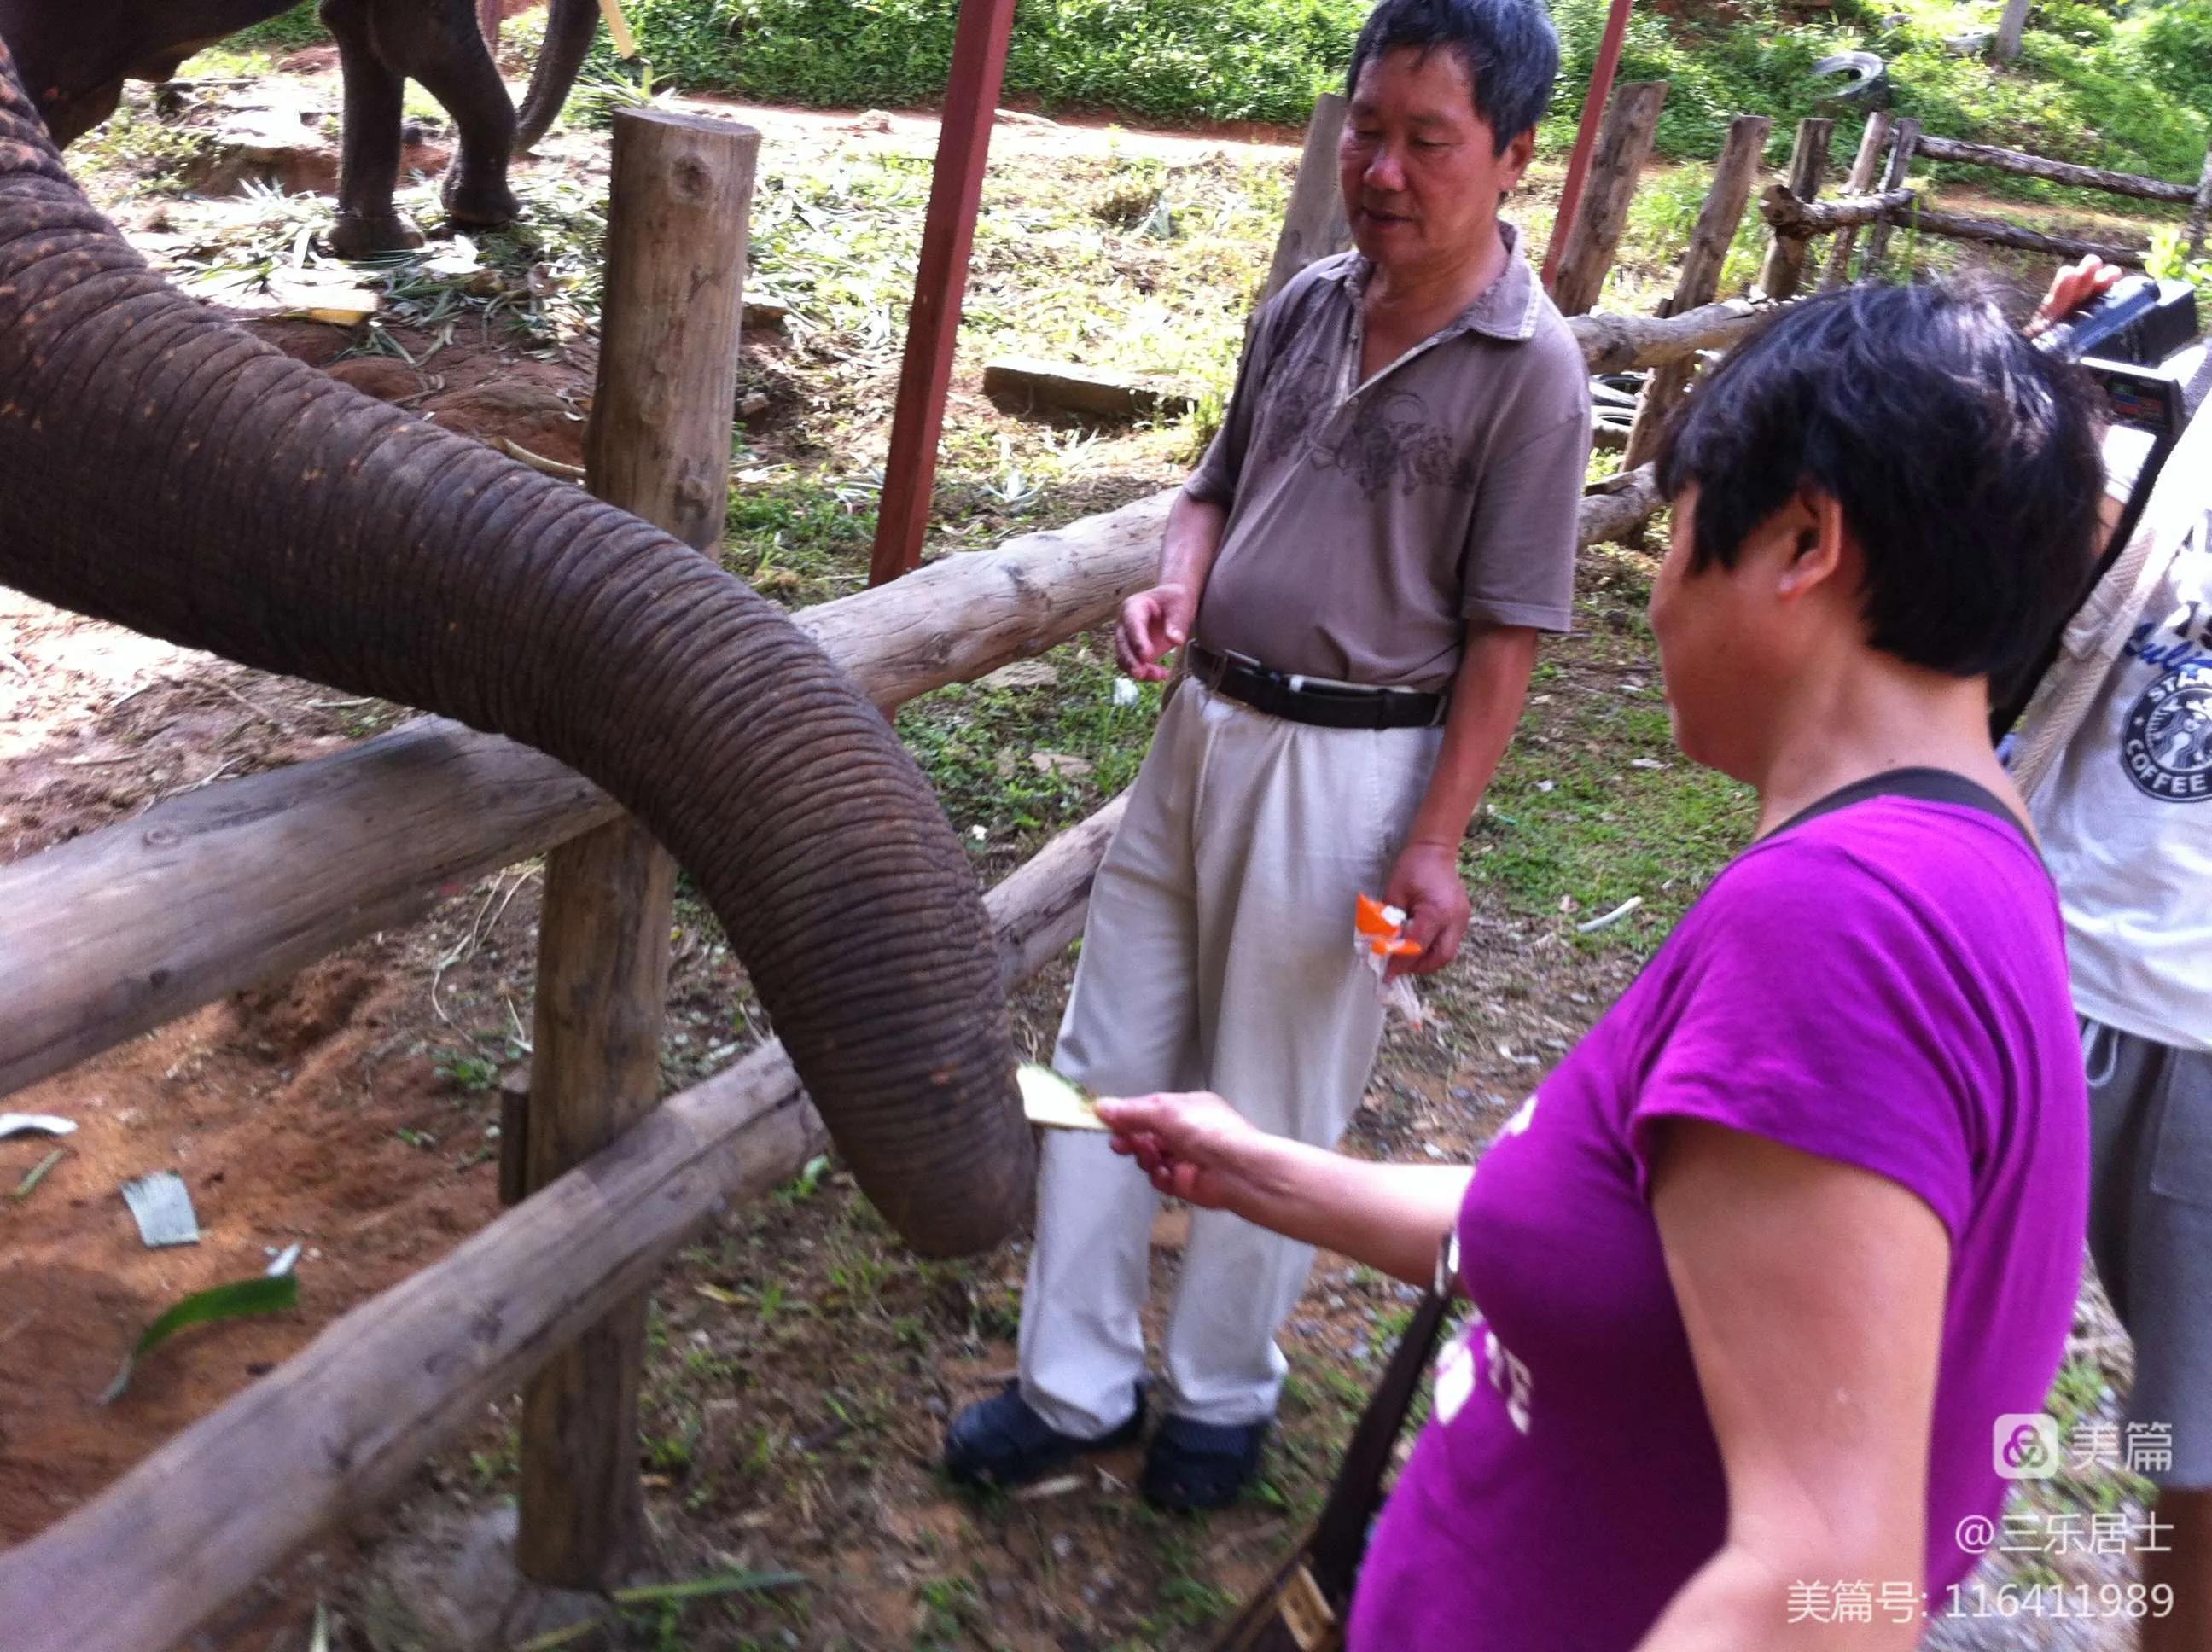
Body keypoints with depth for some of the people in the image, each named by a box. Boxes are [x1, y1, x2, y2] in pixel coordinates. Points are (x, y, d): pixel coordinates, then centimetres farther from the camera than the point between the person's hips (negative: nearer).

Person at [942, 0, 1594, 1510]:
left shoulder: (1530, 367, -12)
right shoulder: (1307, 304, 4)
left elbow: (1504, 634, -11)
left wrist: (1437, 840, -13)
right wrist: (1173, 590, -5)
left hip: (1349, 765, -6)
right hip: (1205, 723, 6)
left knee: (1272, 1104, 9)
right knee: (1110, 1060, 12)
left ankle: (1222, 1393, 33)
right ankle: (1076, 1382, 29)